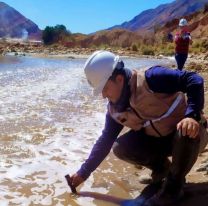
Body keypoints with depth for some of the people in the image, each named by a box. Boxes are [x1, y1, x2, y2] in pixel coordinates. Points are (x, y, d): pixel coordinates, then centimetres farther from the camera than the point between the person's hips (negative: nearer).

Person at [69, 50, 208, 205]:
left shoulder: (151, 78, -27)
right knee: (120, 148, -15)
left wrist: (192, 115, -44)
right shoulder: (114, 109, -5)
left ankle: (174, 184, -14)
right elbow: (105, 141, 3)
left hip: (187, 132, -5)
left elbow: (194, 80, -29)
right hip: (157, 140, 5)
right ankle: (162, 167, 11)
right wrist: (83, 173, 3)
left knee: (187, 133, -40)